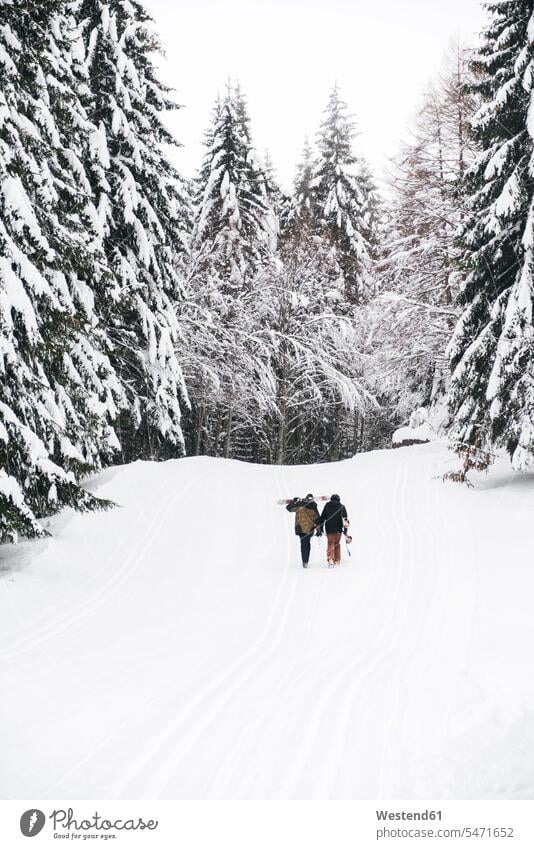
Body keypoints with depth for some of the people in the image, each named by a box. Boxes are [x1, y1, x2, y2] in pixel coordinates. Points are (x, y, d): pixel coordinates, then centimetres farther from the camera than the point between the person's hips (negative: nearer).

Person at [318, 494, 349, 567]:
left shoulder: (327, 505, 10)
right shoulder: (342, 507, 7)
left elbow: (322, 518, 9)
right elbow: (345, 518, 2)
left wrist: (320, 528, 12)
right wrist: (345, 530, 3)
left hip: (329, 529, 0)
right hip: (338, 529, 0)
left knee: (330, 544, -1)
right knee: (337, 544, 13)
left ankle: (330, 558, -23)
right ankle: (337, 561, 13)